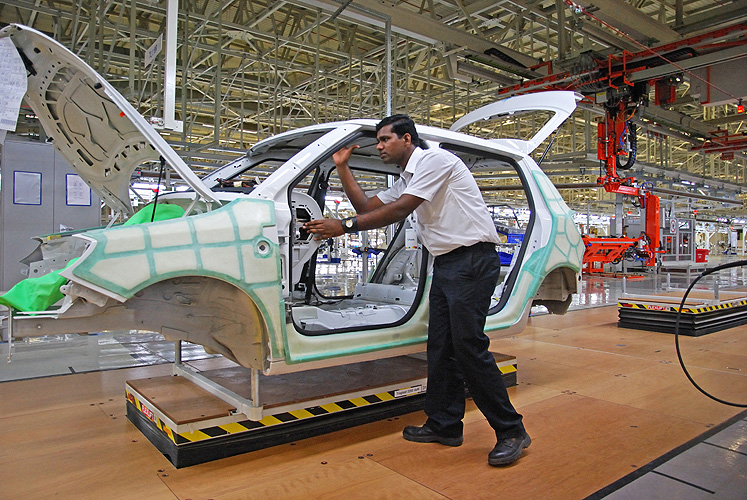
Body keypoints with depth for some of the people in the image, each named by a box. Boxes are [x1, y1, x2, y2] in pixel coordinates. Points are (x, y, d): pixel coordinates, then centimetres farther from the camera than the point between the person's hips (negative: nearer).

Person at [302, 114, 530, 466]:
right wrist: (342, 168, 16)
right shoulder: (406, 181, 22)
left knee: (469, 346, -11)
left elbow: (399, 211, -18)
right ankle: (444, 426, 19)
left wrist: (344, 226, -18)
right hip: (446, 264, 10)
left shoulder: (434, 160, -8)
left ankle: (511, 431, 2)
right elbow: (366, 206, 20)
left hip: (472, 259, -10)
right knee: (441, 347, 8)